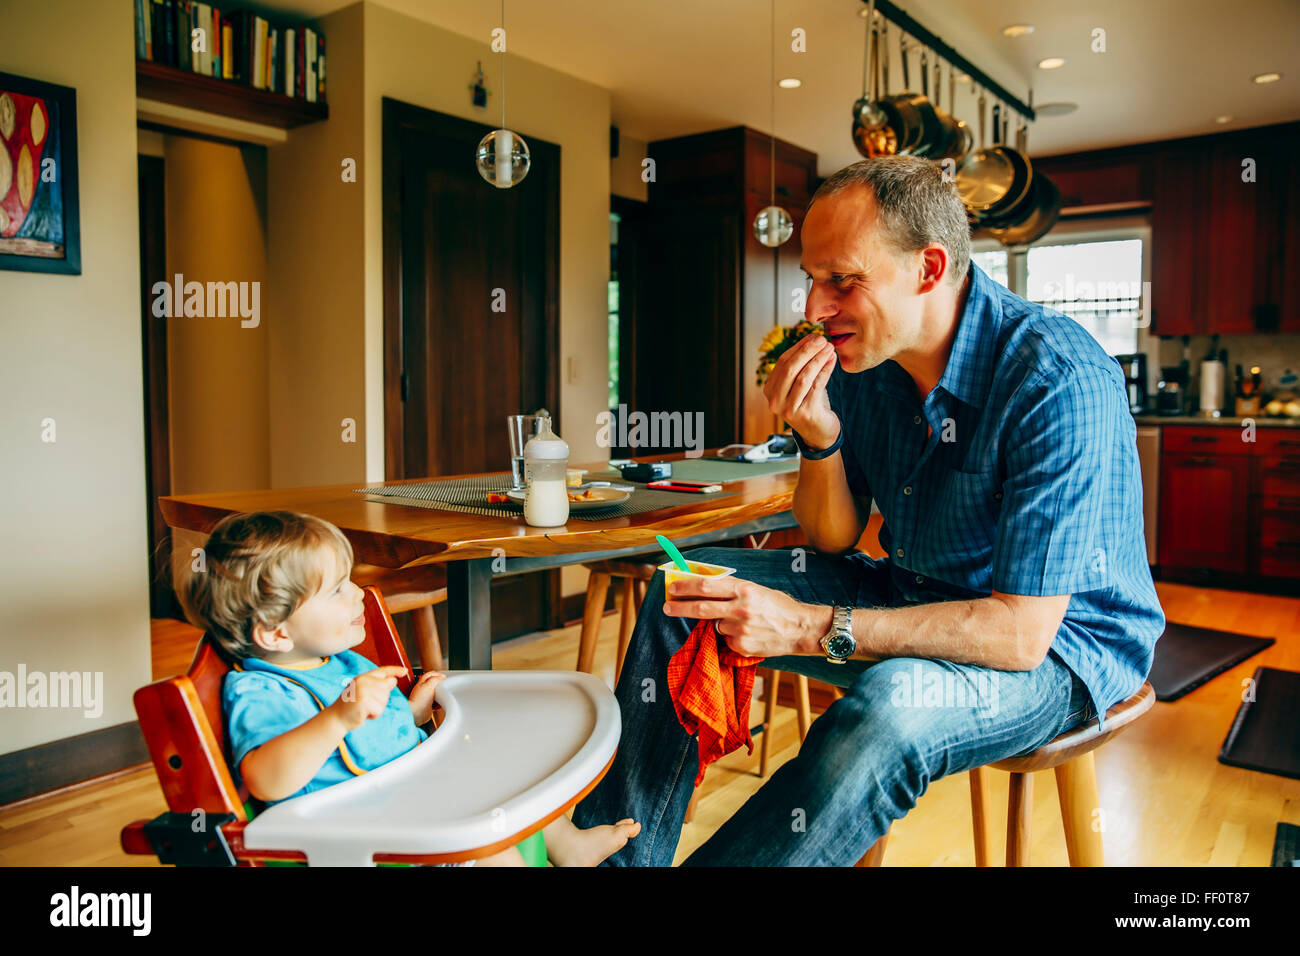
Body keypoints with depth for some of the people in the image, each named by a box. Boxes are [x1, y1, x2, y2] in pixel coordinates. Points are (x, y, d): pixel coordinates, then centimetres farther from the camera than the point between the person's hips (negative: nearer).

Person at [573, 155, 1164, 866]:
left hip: (1059, 637, -6)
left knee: (886, 706, -40)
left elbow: (1021, 630, -29)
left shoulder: (1058, 381, -26)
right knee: (686, 589, -2)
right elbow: (834, 540, 1)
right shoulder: (861, 359, -6)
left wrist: (812, 628, -31)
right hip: (912, 593, 7)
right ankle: (615, 854, -1)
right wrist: (819, 439, -20)